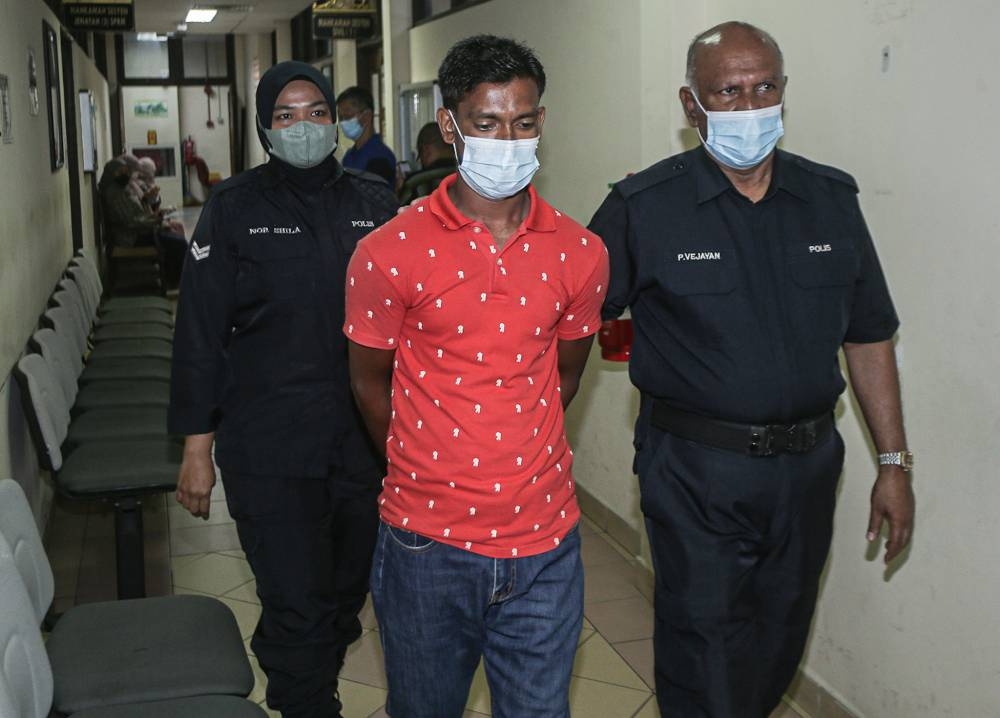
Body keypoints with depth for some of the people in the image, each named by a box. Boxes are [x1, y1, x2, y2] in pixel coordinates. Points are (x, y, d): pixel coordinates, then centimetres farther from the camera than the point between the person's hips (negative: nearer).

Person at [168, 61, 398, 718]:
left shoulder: (374, 203, 5)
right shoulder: (235, 208, -2)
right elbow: (199, 334, -3)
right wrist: (197, 447, -5)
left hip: (366, 441, 3)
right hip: (270, 448, -3)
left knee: (348, 592, 15)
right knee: (297, 608, -1)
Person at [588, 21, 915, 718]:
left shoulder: (832, 198, 3)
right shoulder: (643, 207, -8)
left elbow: (868, 337, 8)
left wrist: (893, 462, 6)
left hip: (807, 468, 4)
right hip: (695, 475, -4)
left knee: (779, 636, 20)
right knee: (706, 643, 4)